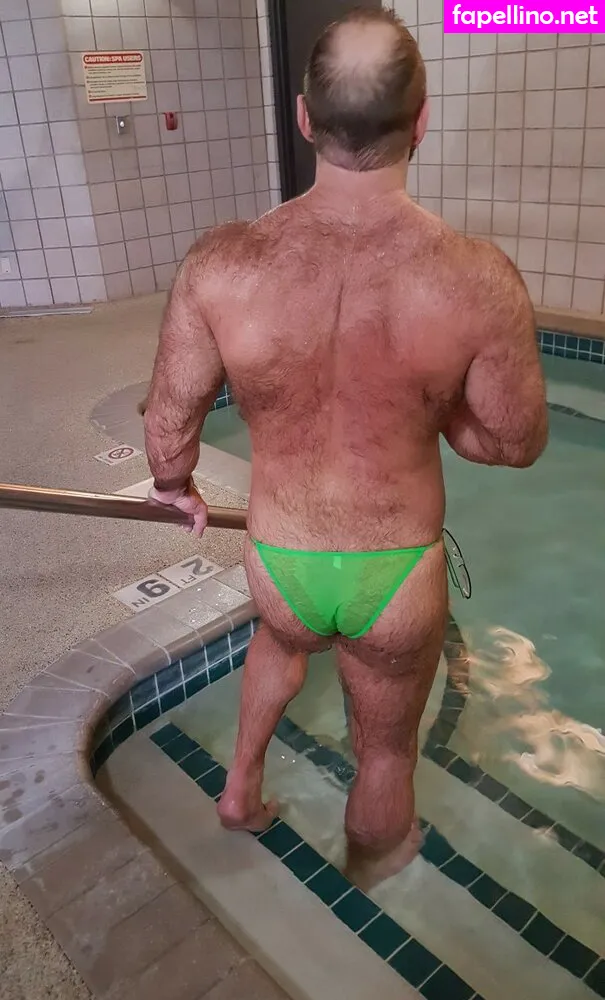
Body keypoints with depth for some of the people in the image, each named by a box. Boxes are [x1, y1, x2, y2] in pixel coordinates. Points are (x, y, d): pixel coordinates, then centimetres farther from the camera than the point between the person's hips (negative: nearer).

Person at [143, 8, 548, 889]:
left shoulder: (220, 265, -18)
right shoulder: (479, 280, -21)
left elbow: (168, 420, -5)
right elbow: (516, 443, -8)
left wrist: (176, 485, 17)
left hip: (279, 566, 2)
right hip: (397, 579, -1)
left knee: (285, 634, 40)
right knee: (387, 746, 27)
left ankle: (242, 784, 49)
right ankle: (375, 855, 57)